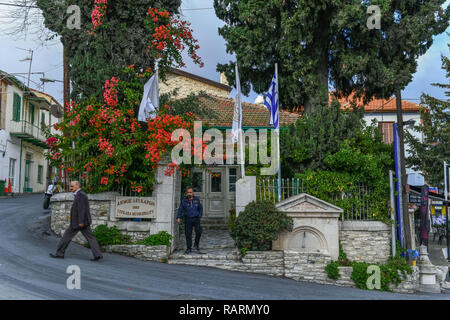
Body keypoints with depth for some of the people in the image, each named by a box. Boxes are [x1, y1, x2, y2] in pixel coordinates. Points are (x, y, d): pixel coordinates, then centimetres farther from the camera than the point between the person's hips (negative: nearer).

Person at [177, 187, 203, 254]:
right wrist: (178, 217, -9)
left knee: (198, 231, -17)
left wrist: (200, 216, 4)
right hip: (188, 219, 0)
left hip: (196, 219, 0)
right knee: (188, 234, 0)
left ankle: (196, 244, 6)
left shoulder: (197, 200, 3)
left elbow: (200, 208, 14)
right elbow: (180, 209, 2)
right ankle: (188, 248, 12)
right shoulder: (184, 201, 0)